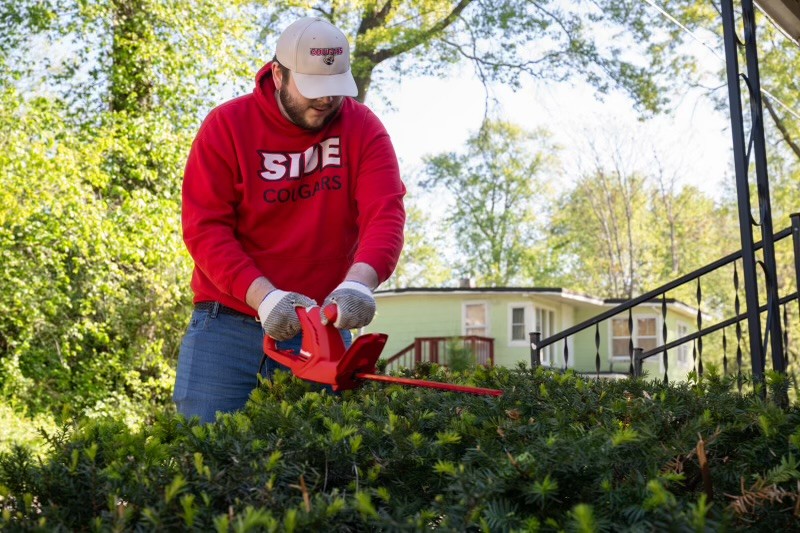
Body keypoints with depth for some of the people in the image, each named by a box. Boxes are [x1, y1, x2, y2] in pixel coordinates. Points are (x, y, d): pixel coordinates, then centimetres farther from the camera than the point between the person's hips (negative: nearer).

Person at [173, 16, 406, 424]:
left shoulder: (363, 129, -1)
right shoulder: (227, 125, -4)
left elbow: (385, 213, -13)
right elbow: (204, 228, -10)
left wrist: (359, 283, -33)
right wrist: (263, 296, -23)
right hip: (229, 325, -1)